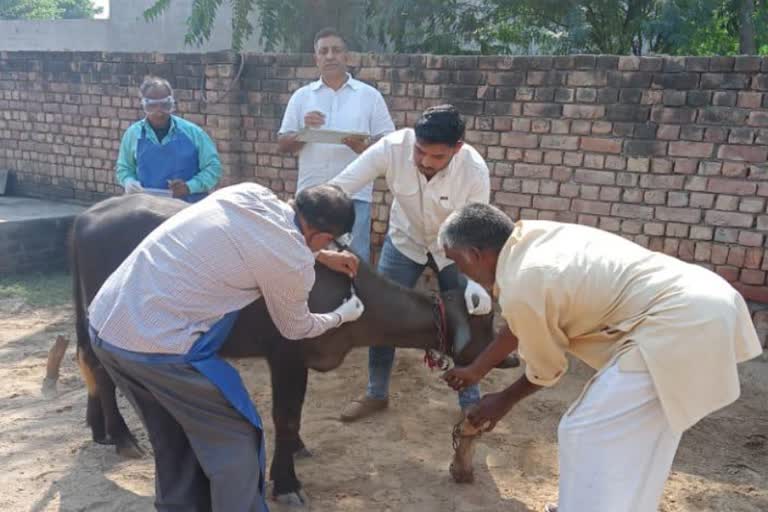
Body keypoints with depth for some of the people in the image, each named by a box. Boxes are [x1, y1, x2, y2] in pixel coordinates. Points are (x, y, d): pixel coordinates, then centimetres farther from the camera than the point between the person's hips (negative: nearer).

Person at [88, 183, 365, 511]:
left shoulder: (250, 192, 9)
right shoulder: (293, 261, -9)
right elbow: (295, 329, 13)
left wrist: (322, 257, 38)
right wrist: (341, 317, 31)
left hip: (104, 322, 8)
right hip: (158, 346, -8)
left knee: (174, 434, 26)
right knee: (235, 440, 10)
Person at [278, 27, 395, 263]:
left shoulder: (369, 95, 6)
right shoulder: (301, 96, 9)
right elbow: (283, 145, 9)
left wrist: (364, 146, -17)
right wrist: (303, 130, -11)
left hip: (355, 195, -1)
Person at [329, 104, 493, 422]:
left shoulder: (474, 170, -33)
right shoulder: (391, 148, -34)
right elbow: (337, 189, -33)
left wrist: (476, 280, -37)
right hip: (405, 241, 1)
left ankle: (470, 401, 21)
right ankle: (376, 394, 25)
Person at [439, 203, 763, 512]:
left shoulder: (520, 288, -16)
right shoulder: (532, 236, 10)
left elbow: (545, 371, 2)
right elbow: (520, 324, 25)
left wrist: (503, 402, 21)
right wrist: (477, 370, 35)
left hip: (678, 325, -10)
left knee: (588, 434, -2)